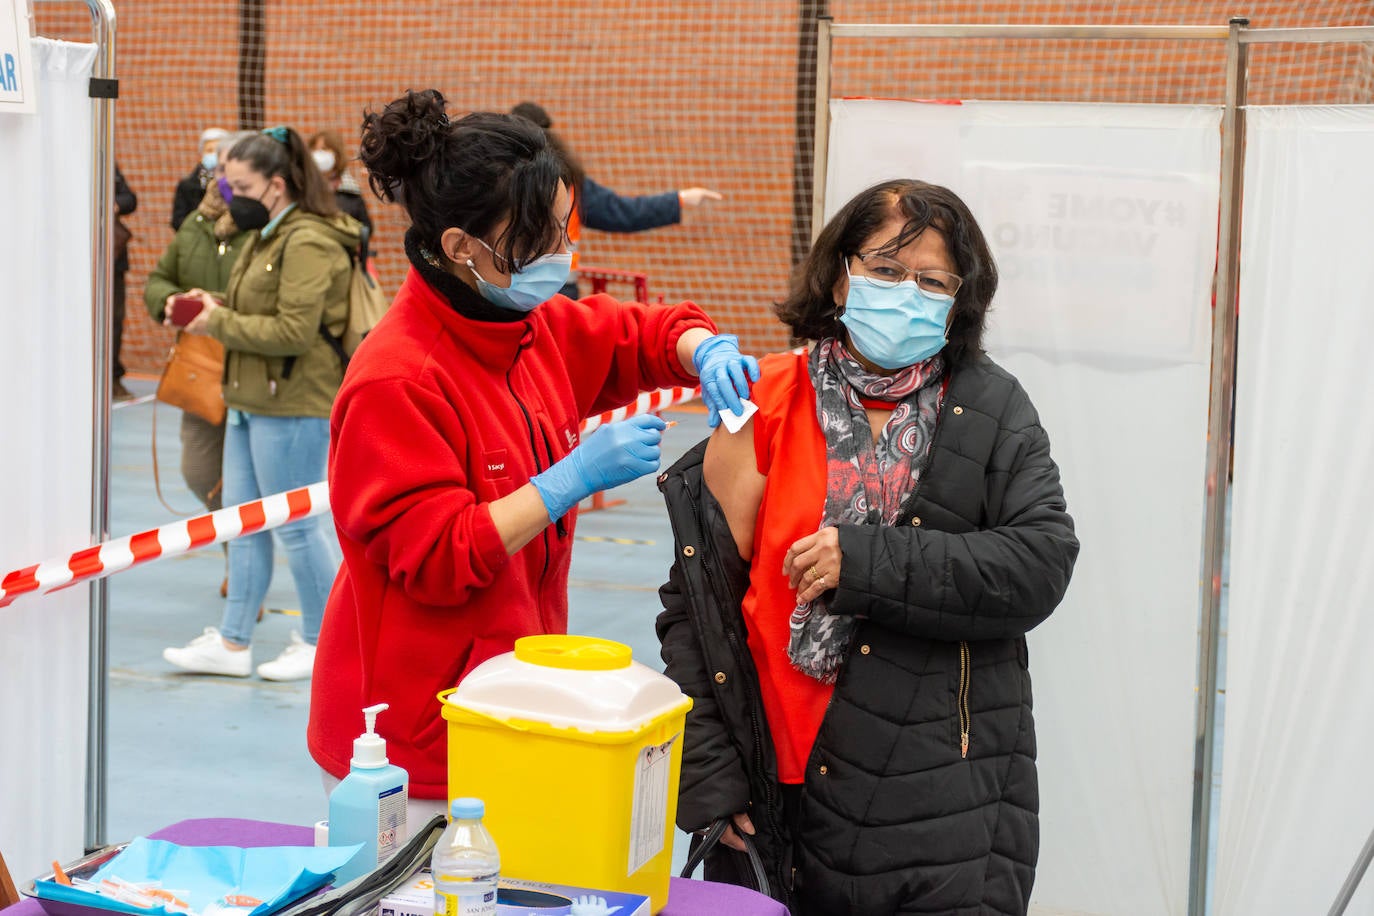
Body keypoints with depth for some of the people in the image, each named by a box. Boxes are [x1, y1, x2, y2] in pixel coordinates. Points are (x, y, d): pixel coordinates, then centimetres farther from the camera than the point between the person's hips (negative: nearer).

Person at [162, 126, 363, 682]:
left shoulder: (308, 242, -17)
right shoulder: (265, 236, 14)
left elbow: (294, 331, -23)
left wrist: (219, 322, -17)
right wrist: (210, 309, 3)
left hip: (293, 406, -10)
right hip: (250, 400, 10)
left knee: (295, 525, 0)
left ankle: (322, 643, 13)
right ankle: (232, 643, 18)